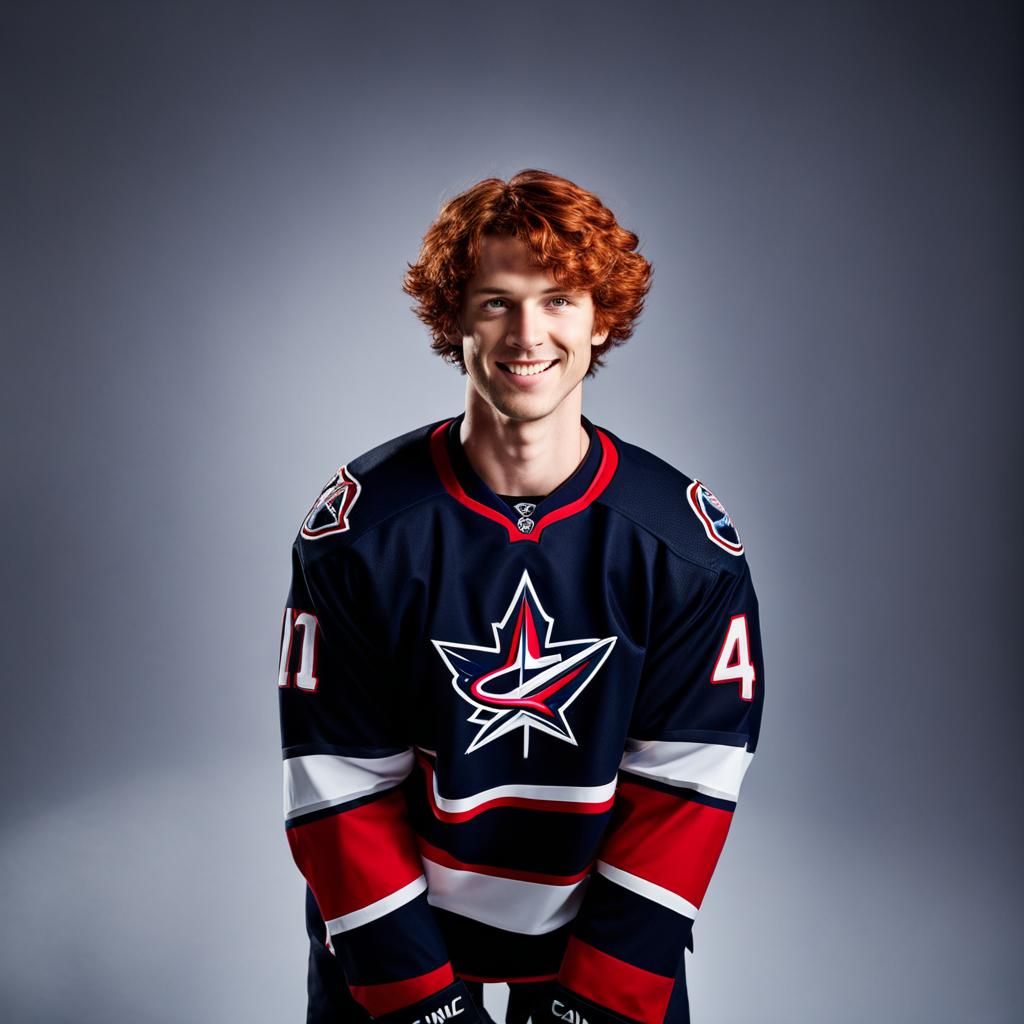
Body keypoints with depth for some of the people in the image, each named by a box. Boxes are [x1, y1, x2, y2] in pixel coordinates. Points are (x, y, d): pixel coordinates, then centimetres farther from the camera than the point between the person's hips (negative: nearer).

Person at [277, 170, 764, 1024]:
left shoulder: (689, 545, -15)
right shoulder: (362, 528, -17)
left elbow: (684, 786, -13)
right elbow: (338, 785, -14)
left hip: (605, 929, 1)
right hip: (391, 933, 0)